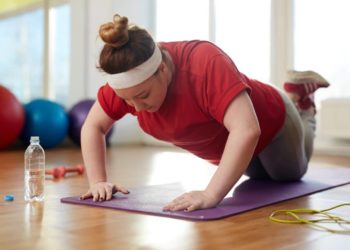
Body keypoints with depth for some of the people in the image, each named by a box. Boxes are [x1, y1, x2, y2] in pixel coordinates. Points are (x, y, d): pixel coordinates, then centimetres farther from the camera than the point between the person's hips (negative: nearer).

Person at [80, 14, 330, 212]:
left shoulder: (205, 63, -44)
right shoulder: (128, 79, -27)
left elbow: (246, 129, -52)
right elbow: (93, 127, -15)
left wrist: (211, 194, -58)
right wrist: (98, 181, -27)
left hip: (268, 125, -5)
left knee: (292, 174, 28)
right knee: (260, 176, 37)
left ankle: (301, 97, 38)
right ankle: (291, 96, 51)